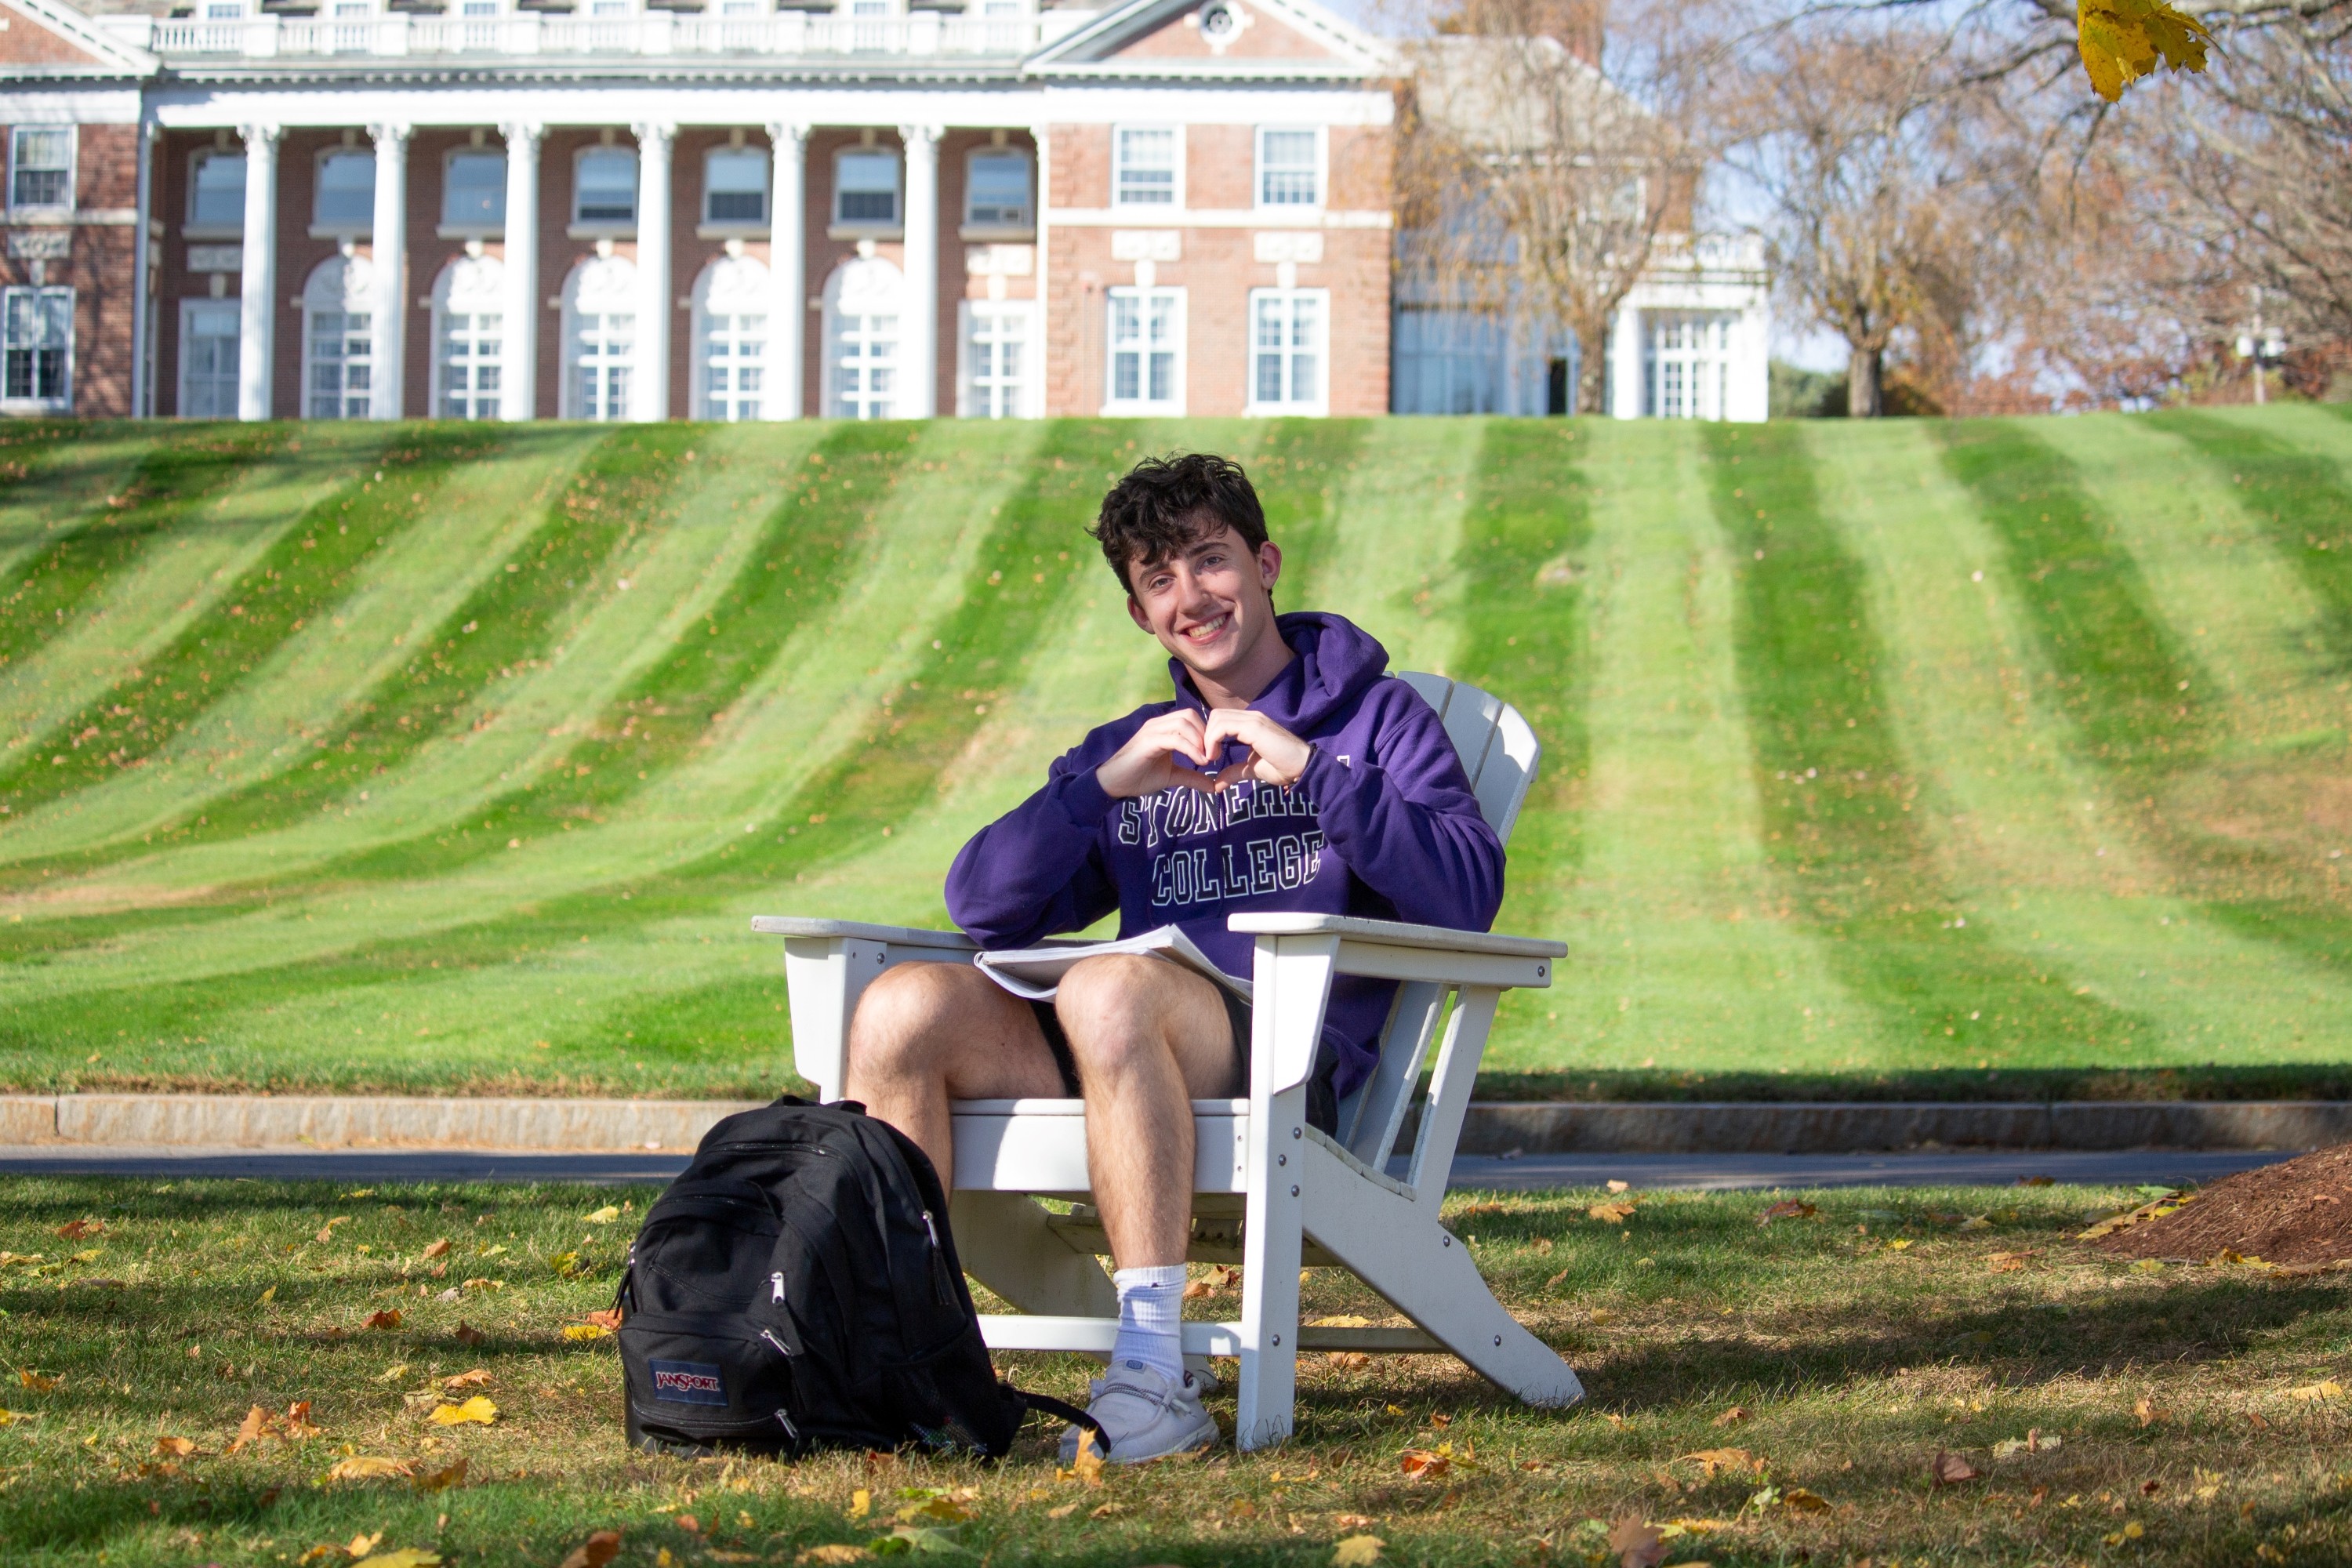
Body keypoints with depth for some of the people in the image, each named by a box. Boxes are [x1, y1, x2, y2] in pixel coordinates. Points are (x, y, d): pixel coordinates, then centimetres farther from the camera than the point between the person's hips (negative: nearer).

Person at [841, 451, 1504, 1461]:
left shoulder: (1375, 719, 14)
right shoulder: (1124, 752, 28)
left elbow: (1467, 897, -4)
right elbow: (984, 909, 12)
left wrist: (1310, 770, -12)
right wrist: (1106, 784, -1)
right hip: (1134, 1063, 5)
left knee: (1107, 988, -37)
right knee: (903, 1006, -22)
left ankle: (1157, 1375, -41)